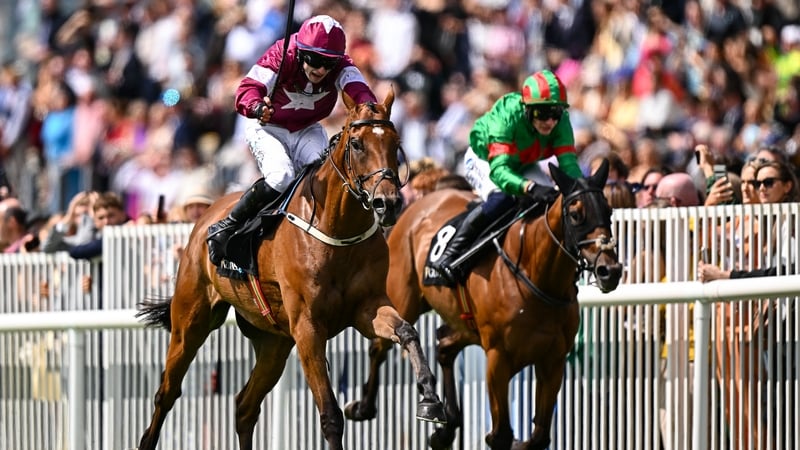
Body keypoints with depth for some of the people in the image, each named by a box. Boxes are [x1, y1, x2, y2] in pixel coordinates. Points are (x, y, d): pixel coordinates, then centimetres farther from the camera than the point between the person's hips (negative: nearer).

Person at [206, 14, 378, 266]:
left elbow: (357, 88, -37)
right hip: (267, 127, -4)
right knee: (281, 175, -29)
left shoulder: (341, 67, -20)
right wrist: (256, 107, -61)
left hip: (308, 130, 4)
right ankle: (226, 228, -13)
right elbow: (248, 89, -38)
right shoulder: (281, 57, -29)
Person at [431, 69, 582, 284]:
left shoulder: (561, 122, -26)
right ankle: (449, 255, -29)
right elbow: (498, 169, -49)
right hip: (484, 159, -6)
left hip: (523, 165, 6)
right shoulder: (506, 116, -41)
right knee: (501, 198, -34)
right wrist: (530, 187, -67)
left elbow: (568, 162, -29)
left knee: (552, 201, -16)